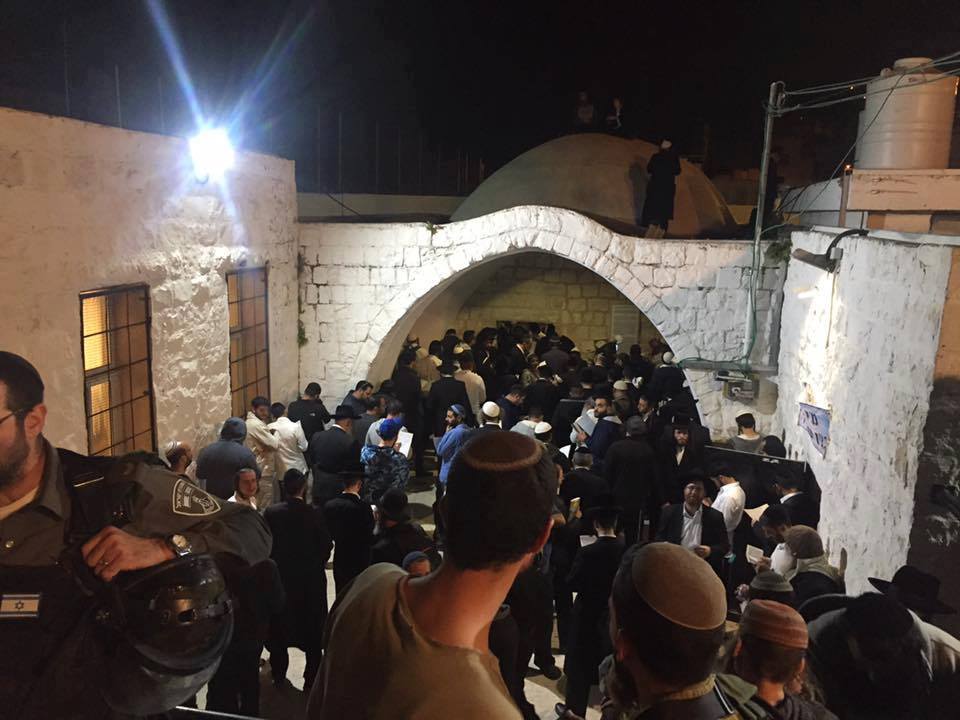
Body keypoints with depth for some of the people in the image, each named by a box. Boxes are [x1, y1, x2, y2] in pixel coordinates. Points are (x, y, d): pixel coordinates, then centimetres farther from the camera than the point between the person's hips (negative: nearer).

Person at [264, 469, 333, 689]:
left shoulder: (271, 513, -13)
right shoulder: (315, 514, -17)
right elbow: (326, 546, -10)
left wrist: (274, 566, 8)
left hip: (279, 576, 2)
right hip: (311, 580, -1)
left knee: (279, 627, 19)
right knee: (313, 630, 13)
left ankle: (279, 676, 29)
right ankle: (312, 678, 20)